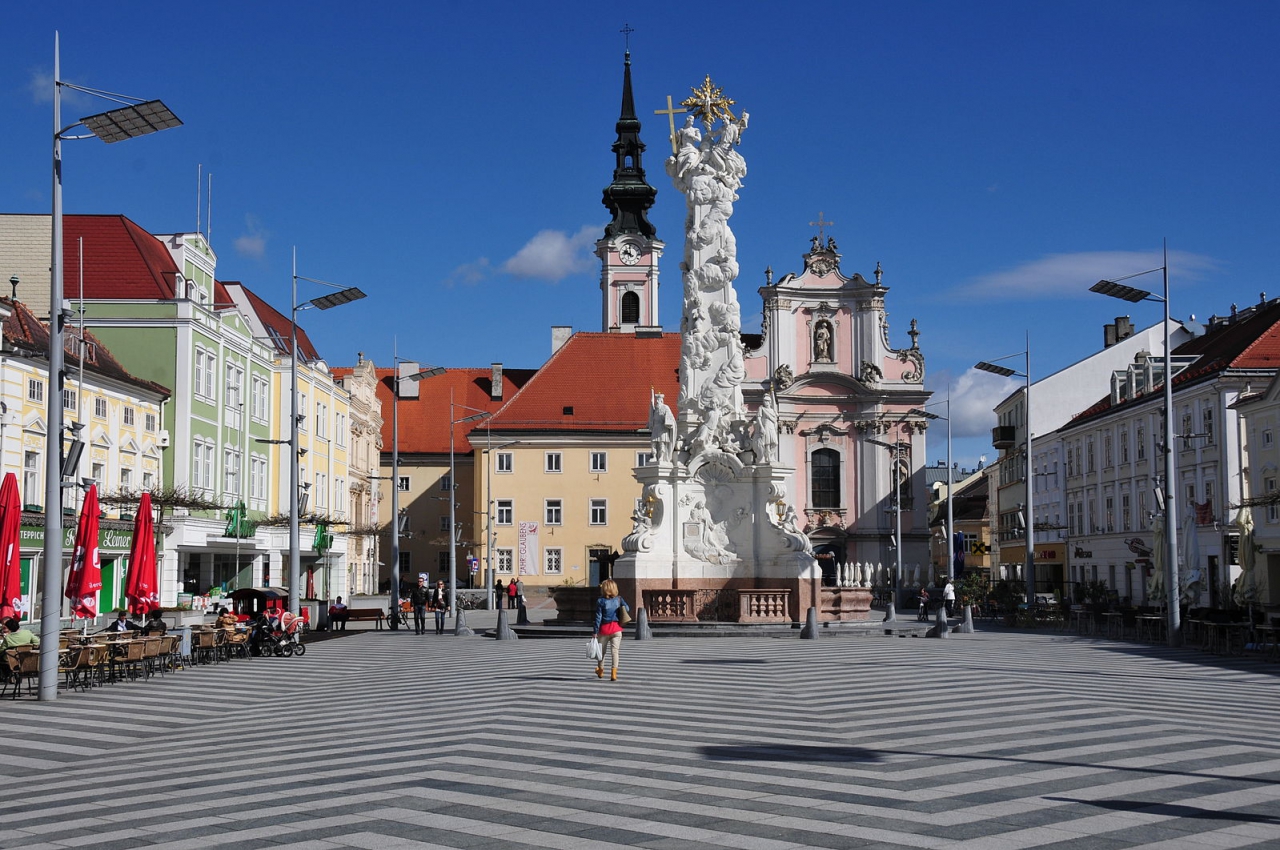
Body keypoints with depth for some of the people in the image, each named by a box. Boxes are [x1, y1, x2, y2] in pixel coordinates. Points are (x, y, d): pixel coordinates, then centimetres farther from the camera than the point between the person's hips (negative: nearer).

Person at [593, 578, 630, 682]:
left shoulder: (600, 601, -7)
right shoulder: (619, 599, -1)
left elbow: (598, 617, -8)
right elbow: (627, 609, 0)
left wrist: (596, 631, -4)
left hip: (604, 628, -1)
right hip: (616, 628, 1)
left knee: (602, 650, 17)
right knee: (614, 650, -2)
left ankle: (600, 670, 35)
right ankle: (614, 672, -13)